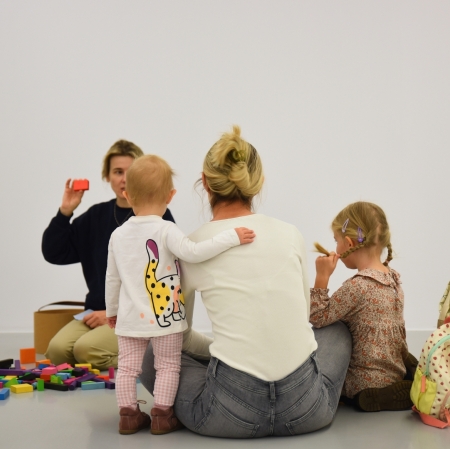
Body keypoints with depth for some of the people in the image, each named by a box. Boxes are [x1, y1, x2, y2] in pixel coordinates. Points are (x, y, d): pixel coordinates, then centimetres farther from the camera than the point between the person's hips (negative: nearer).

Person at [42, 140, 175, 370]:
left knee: (87, 348, -29)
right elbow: (54, 253, 9)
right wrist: (64, 213, -6)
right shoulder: (97, 216, 10)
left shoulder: (158, 216, -6)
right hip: (98, 311, 5)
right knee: (57, 349, -21)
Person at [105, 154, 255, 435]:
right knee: (168, 367, 9)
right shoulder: (166, 231, -15)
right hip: (167, 318, -4)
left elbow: (112, 279, 11)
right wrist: (232, 237, -26)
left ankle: (129, 414, 16)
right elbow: (193, 253, -30)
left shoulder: (118, 235, 3)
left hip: (130, 318, 4)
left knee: (128, 367, 13)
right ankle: (162, 416, 11)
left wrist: (111, 310, 24)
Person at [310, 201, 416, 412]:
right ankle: (406, 391, 12)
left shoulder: (357, 286, -22)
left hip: (367, 386, -8)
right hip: (397, 377, 8)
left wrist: (322, 277, -17)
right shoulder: (394, 278, 4)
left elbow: (318, 318, -18)